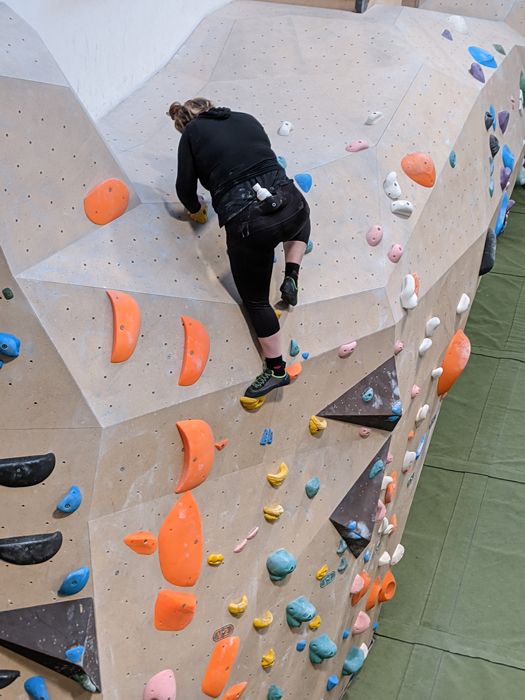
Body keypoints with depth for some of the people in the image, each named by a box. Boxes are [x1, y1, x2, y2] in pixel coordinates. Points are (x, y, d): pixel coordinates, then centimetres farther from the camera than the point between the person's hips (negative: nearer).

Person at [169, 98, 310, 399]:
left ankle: (277, 370, 27)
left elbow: (185, 188, 11)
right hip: (287, 202, 3)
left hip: (247, 223, -3)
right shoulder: (247, 119, 21)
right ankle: (291, 278, 24)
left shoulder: (192, 132, 11)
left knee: (256, 300, 19)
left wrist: (196, 210, 32)